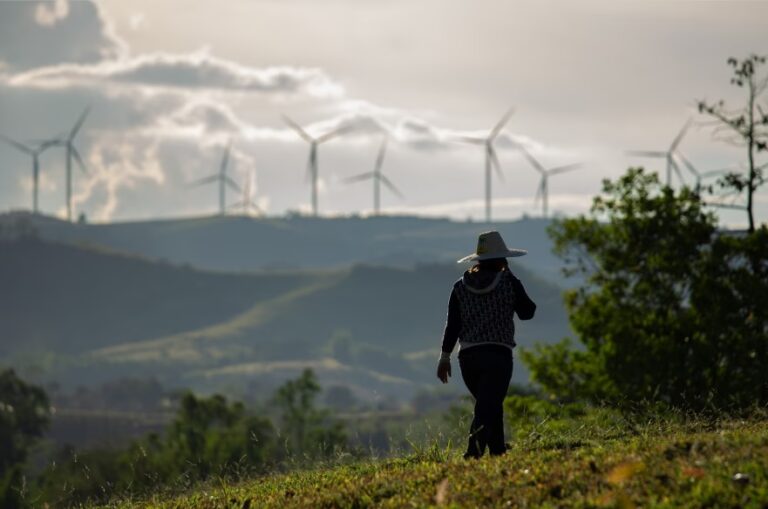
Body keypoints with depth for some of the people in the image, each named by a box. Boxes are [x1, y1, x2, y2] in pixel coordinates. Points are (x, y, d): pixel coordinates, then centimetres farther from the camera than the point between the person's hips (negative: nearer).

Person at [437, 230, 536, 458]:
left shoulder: (461, 287, 7)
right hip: (498, 354, -4)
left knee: (491, 405, 21)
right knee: (487, 408, -10)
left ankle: (498, 451, 27)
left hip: (468, 356, 4)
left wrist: (445, 356, 8)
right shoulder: (509, 283, -2)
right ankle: (473, 452, -28)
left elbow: (452, 324, 4)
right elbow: (527, 312, 10)